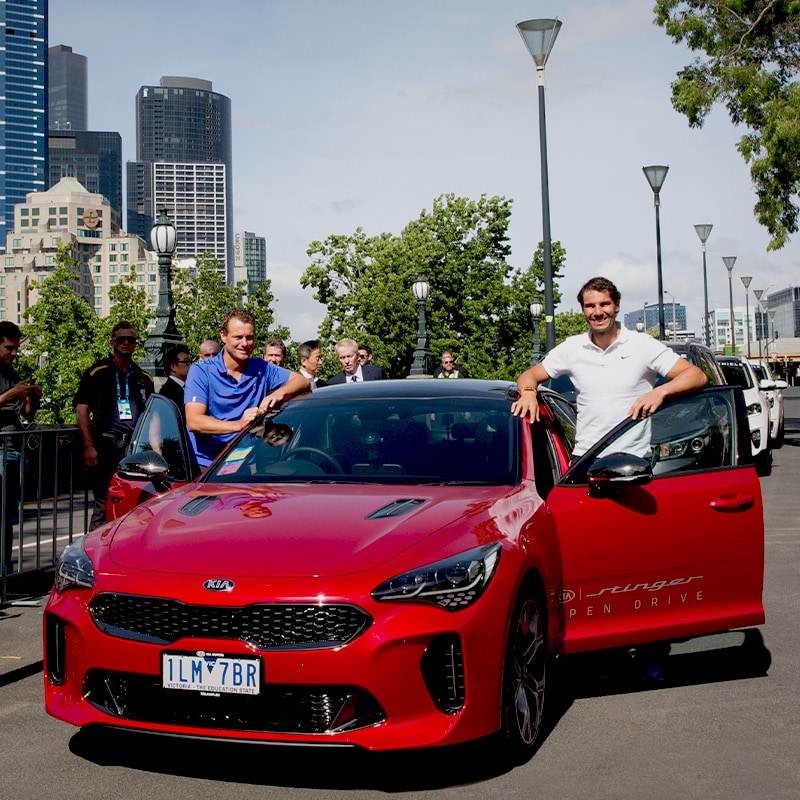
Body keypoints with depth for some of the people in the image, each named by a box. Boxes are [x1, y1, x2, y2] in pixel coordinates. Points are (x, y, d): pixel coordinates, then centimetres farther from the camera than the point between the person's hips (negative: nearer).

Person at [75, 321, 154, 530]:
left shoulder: (144, 378, 17)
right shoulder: (97, 373, 4)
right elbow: (82, 410, -2)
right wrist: (89, 446, -11)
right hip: (107, 448, -4)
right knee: (104, 507, -6)